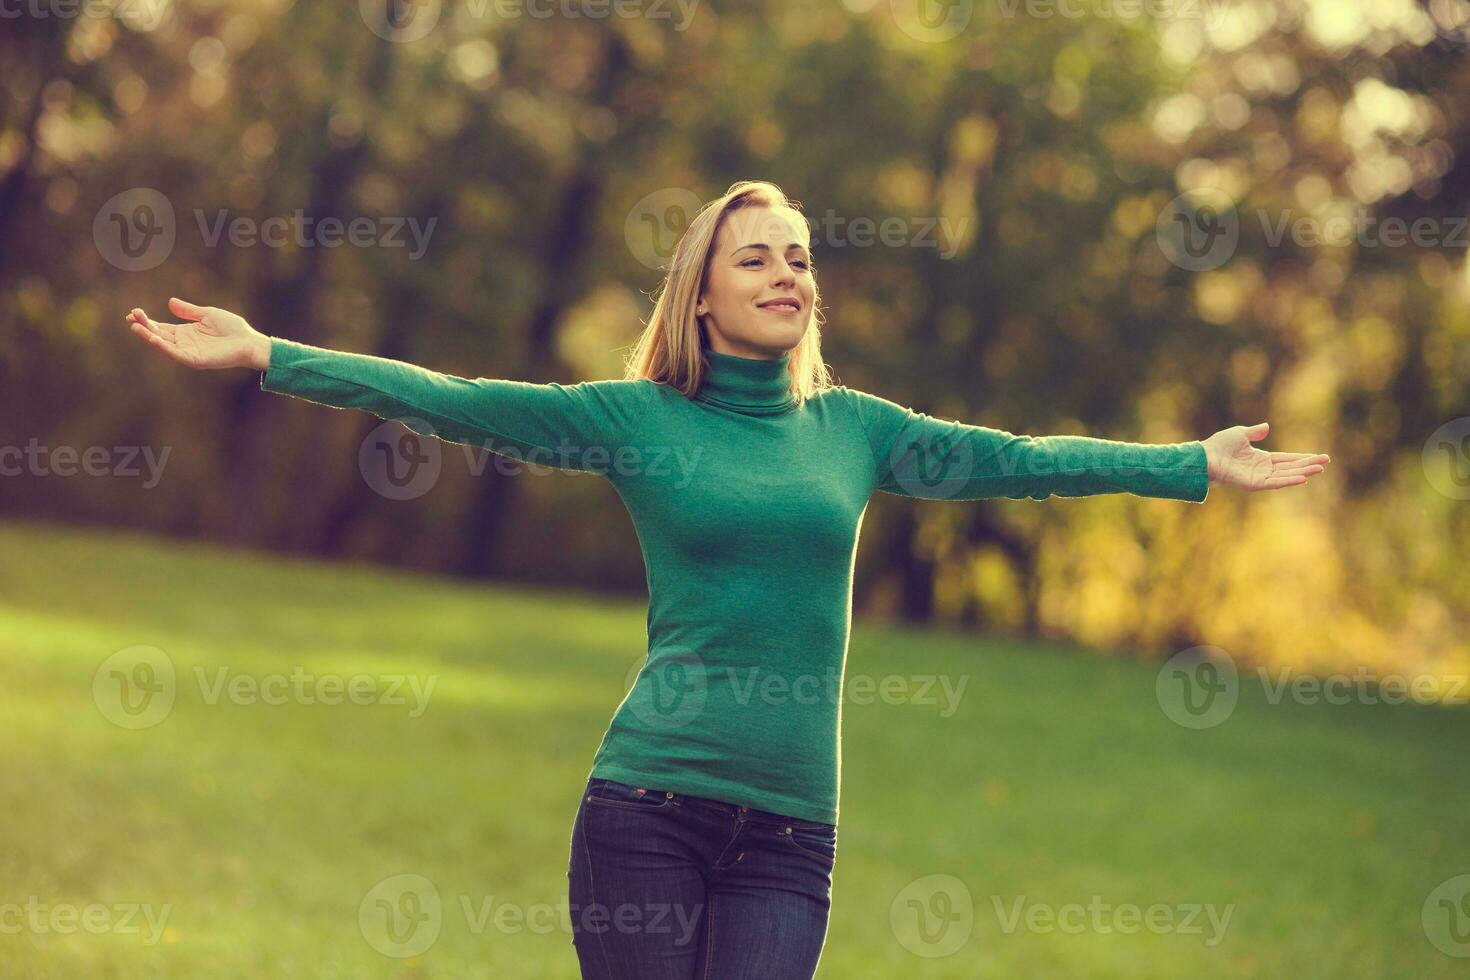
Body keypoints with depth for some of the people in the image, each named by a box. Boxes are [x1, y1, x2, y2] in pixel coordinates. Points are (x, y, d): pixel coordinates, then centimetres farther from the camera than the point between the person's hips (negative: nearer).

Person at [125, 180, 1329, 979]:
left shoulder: (849, 427, 13)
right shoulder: (638, 418, 3)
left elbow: (1019, 460, 19)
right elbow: (449, 401, -1)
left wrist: (1201, 467, 22)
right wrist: (264, 355, -7)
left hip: (789, 826, 2)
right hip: (649, 807, -2)